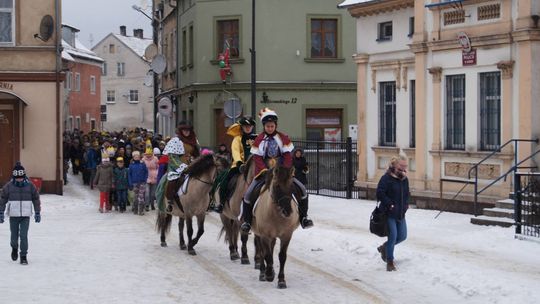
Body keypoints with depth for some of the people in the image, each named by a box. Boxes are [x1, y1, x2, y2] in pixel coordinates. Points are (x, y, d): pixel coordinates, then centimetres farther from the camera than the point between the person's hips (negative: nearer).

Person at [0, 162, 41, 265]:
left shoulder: (30, 186, 0)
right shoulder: (8, 186, -2)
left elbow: (36, 199, 8)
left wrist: (37, 213, 7)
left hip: (26, 215, 0)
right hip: (13, 215, 1)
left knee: (24, 236, -8)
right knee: (14, 236, 7)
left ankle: (23, 256, 1)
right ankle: (14, 248, 39)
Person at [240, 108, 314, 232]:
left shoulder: (283, 138, 3)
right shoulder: (259, 140, -2)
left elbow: (288, 156, -1)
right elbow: (257, 158, -7)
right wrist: (265, 171, -21)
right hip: (263, 173, -1)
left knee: (301, 189, -11)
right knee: (249, 194, -20)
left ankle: (303, 217, 3)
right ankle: (246, 221, -3)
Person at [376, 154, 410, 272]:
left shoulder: (404, 179, 9)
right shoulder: (387, 178, -14)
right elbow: (380, 193, -19)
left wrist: (406, 204, 6)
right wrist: (389, 204, -21)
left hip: (401, 214, 7)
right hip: (389, 214, -7)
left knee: (402, 236, 11)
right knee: (393, 236, -7)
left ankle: (384, 247, 36)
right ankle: (390, 262, 7)